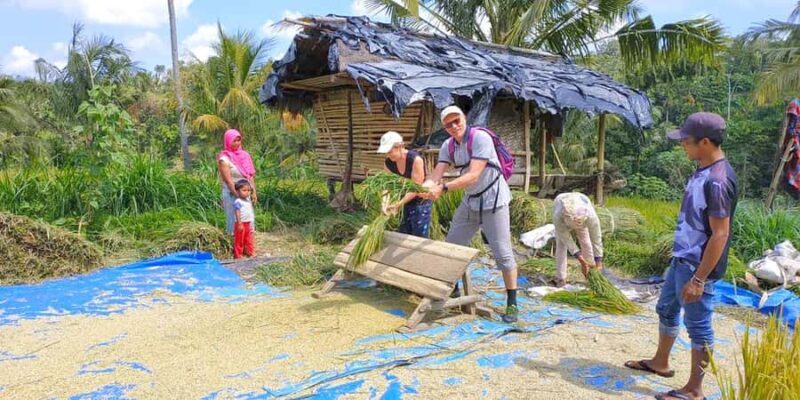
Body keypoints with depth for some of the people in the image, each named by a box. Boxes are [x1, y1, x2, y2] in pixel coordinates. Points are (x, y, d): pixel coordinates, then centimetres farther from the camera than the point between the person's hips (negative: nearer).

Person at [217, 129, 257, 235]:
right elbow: (228, 180, -14)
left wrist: (253, 192, 3)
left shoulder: (244, 155, 9)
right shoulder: (224, 158, -8)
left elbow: (250, 175, 10)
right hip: (232, 193, -6)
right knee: (235, 219, -1)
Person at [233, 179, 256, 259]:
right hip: (241, 224, -8)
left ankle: (250, 252, 25)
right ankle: (238, 255, 9)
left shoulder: (248, 200, 11)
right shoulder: (238, 202, -17)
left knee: (249, 240, 16)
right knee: (239, 240, 1)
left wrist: (251, 224, 19)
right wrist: (240, 224, -25)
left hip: (248, 224, 8)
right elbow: (237, 213, -21)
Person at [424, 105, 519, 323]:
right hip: (470, 201, 7)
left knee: (502, 253, -5)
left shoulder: (480, 137, -21)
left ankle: (512, 304, 7)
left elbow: (473, 175, -30)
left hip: (493, 201, -7)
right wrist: (423, 187, -33)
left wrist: (444, 188, -38)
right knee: (452, 246, 11)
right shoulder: (448, 146, 0)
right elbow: (436, 175, -11)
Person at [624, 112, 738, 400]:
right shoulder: (703, 171, 6)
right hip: (681, 260, 10)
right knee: (666, 310, 22)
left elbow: (720, 234, -24)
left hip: (698, 266, -10)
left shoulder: (717, 180, -24)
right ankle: (660, 363, 41)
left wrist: (698, 279, -22)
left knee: (698, 326, 4)